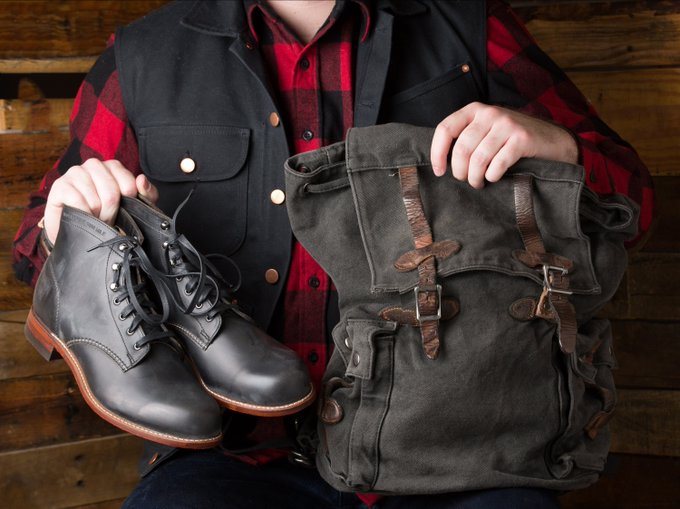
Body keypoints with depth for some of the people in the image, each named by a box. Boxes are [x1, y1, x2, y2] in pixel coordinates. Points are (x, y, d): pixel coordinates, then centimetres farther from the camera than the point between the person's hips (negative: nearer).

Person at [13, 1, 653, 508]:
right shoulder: (142, 59, 12)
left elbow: (630, 198, 14)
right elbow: (41, 249, 20)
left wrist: (557, 148, -9)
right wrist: (64, 226, -5)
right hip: (242, 452, 1)